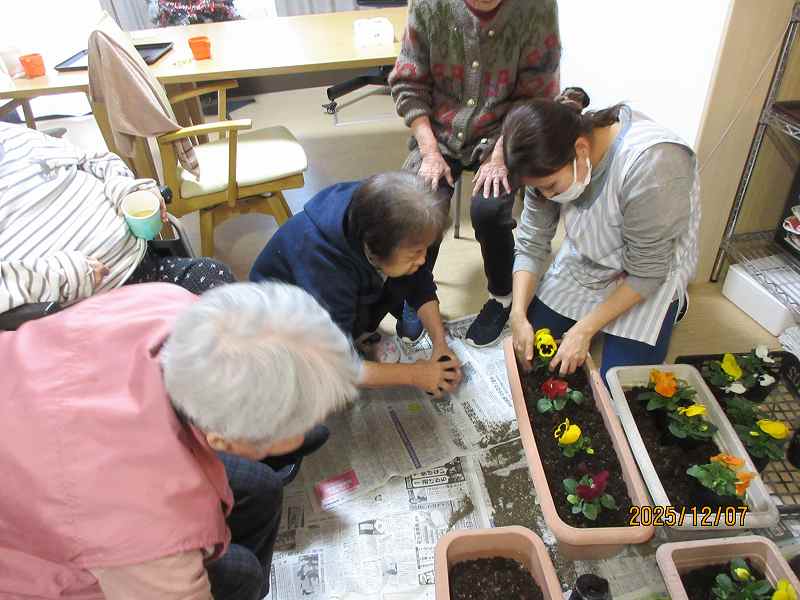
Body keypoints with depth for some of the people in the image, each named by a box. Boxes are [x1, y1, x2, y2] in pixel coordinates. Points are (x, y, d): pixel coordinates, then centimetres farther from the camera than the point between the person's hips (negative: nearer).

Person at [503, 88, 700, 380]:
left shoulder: (651, 165, -37)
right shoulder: (552, 157, -20)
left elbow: (646, 272, -26)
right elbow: (531, 244, -12)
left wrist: (584, 330, -23)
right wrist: (518, 315, -21)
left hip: (652, 273, -4)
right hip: (584, 261, 5)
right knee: (531, 346, 2)